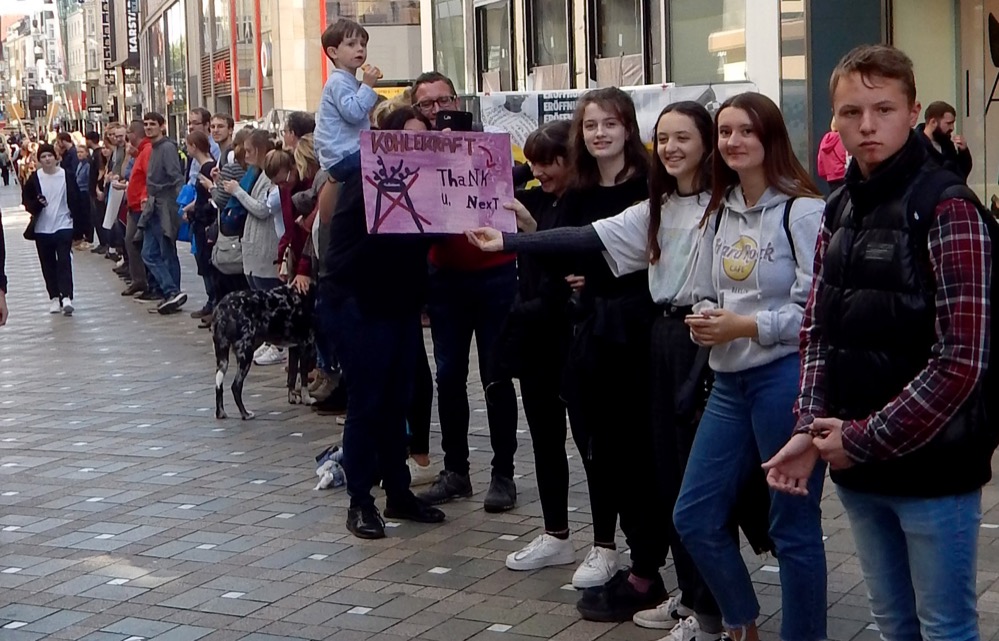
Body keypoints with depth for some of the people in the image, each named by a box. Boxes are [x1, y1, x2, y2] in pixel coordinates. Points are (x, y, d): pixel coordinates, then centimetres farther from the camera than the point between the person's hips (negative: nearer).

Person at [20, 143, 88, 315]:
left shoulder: (67, 176, -3)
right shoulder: (34, 178, -1)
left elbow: (76, 201, 2)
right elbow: (26, 201, 4)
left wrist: (78, 223, -1)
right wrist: (37, 204, -16)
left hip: (63, 226, -2)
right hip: (42, 229, 2)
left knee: (64, 261, -10)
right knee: (48, 264, 8)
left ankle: (66, 297, -14)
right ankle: (54, 297, 16)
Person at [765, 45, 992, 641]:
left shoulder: (947, 210, -13)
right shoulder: (839, 213, 9)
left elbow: (961, 358, -20)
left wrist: (863, 440, -16)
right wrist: (811, 429, -5)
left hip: (933, 466, -6)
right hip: (859, 471, 7)